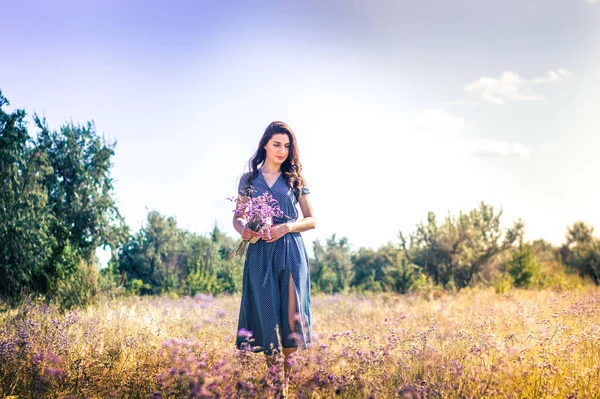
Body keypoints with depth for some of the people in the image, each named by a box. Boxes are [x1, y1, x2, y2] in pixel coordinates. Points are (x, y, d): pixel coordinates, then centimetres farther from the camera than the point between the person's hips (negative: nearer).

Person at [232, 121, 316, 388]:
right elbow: (237, 217, 13)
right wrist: (242, 229, -10)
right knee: (266, 315, -2)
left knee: (291, 314, -7)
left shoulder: (295, 180, 8)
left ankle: (287, 377, 5)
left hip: (290, 251, 0)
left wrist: (286, 227, -9)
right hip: (260, 253, 1)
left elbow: (311, 220, 8)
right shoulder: (248, 180, 11)